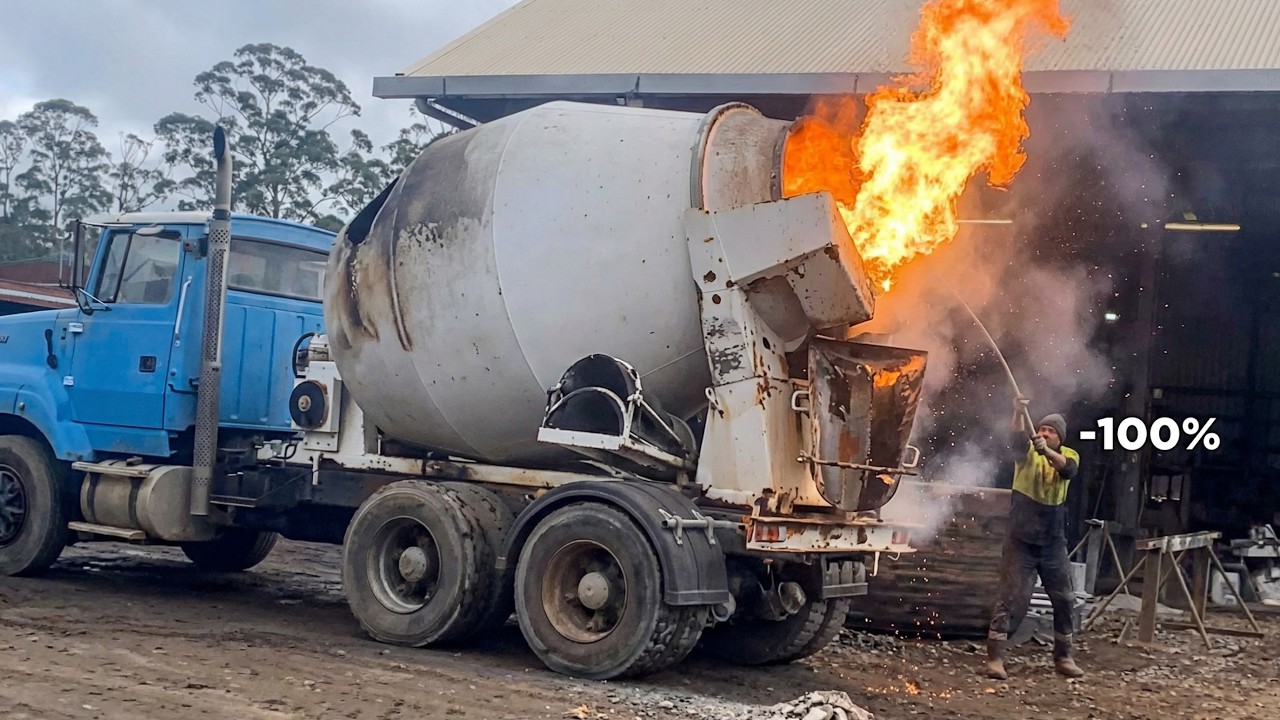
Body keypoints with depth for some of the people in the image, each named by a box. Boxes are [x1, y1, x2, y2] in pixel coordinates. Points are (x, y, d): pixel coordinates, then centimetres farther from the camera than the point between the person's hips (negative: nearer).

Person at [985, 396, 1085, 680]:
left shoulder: (1069, 455, 3)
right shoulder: (1027, 453, -4)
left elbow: (1067, 468, -22)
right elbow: (1018, 439, -27)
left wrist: (1046, 450, -42)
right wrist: (1019, 413, -47)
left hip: (1054, 542, 3)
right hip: (1021, 541, -3)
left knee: (1064, 600, 10)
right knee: (1011, 598, -7)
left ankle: (1063, 657, 25)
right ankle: (994, 657, -5)